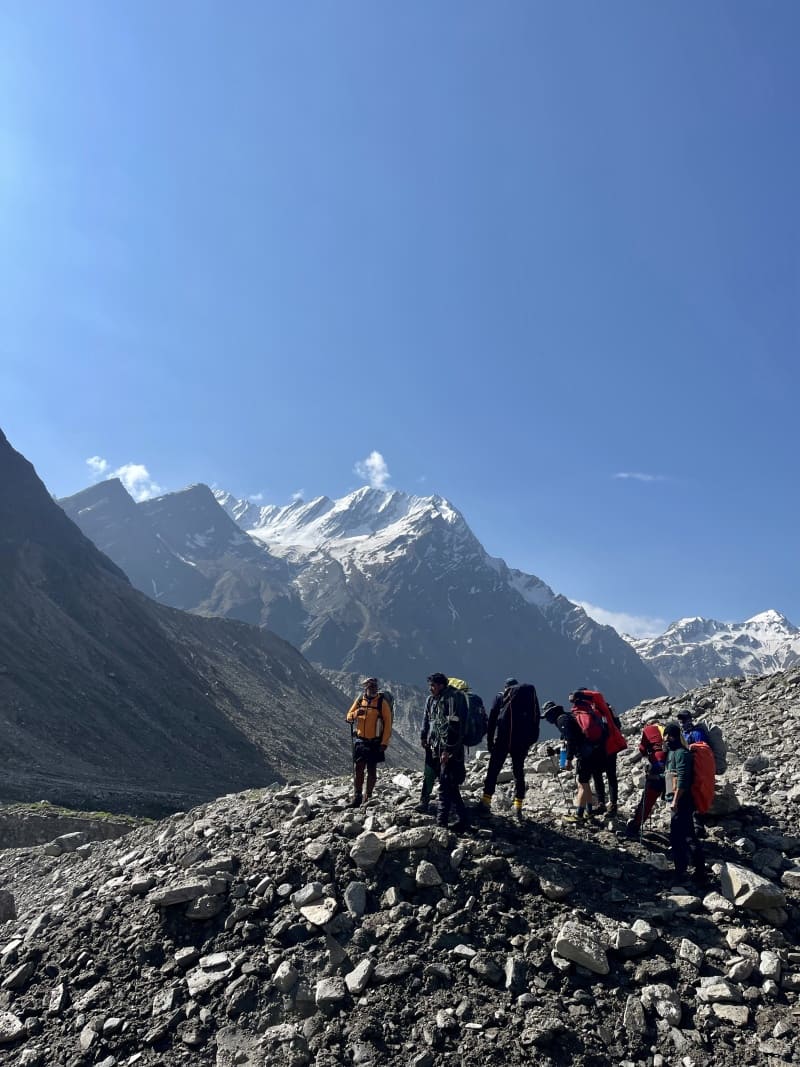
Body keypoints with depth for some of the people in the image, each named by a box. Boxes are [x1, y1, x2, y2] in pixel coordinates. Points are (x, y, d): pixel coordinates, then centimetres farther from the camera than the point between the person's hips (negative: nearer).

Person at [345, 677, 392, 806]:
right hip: (360, 741, 2)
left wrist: (384, 742, -12)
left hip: (375, 742, -2)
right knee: (358, 768, -1)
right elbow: (349, 717, 9)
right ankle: (357, 796, 8)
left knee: (371, 770, 5)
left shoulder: (382, 702, -6)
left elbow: (388, 723, -6)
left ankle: (368, 797, 15)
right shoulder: (359, 700, 4)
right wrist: (356, 713, -14)